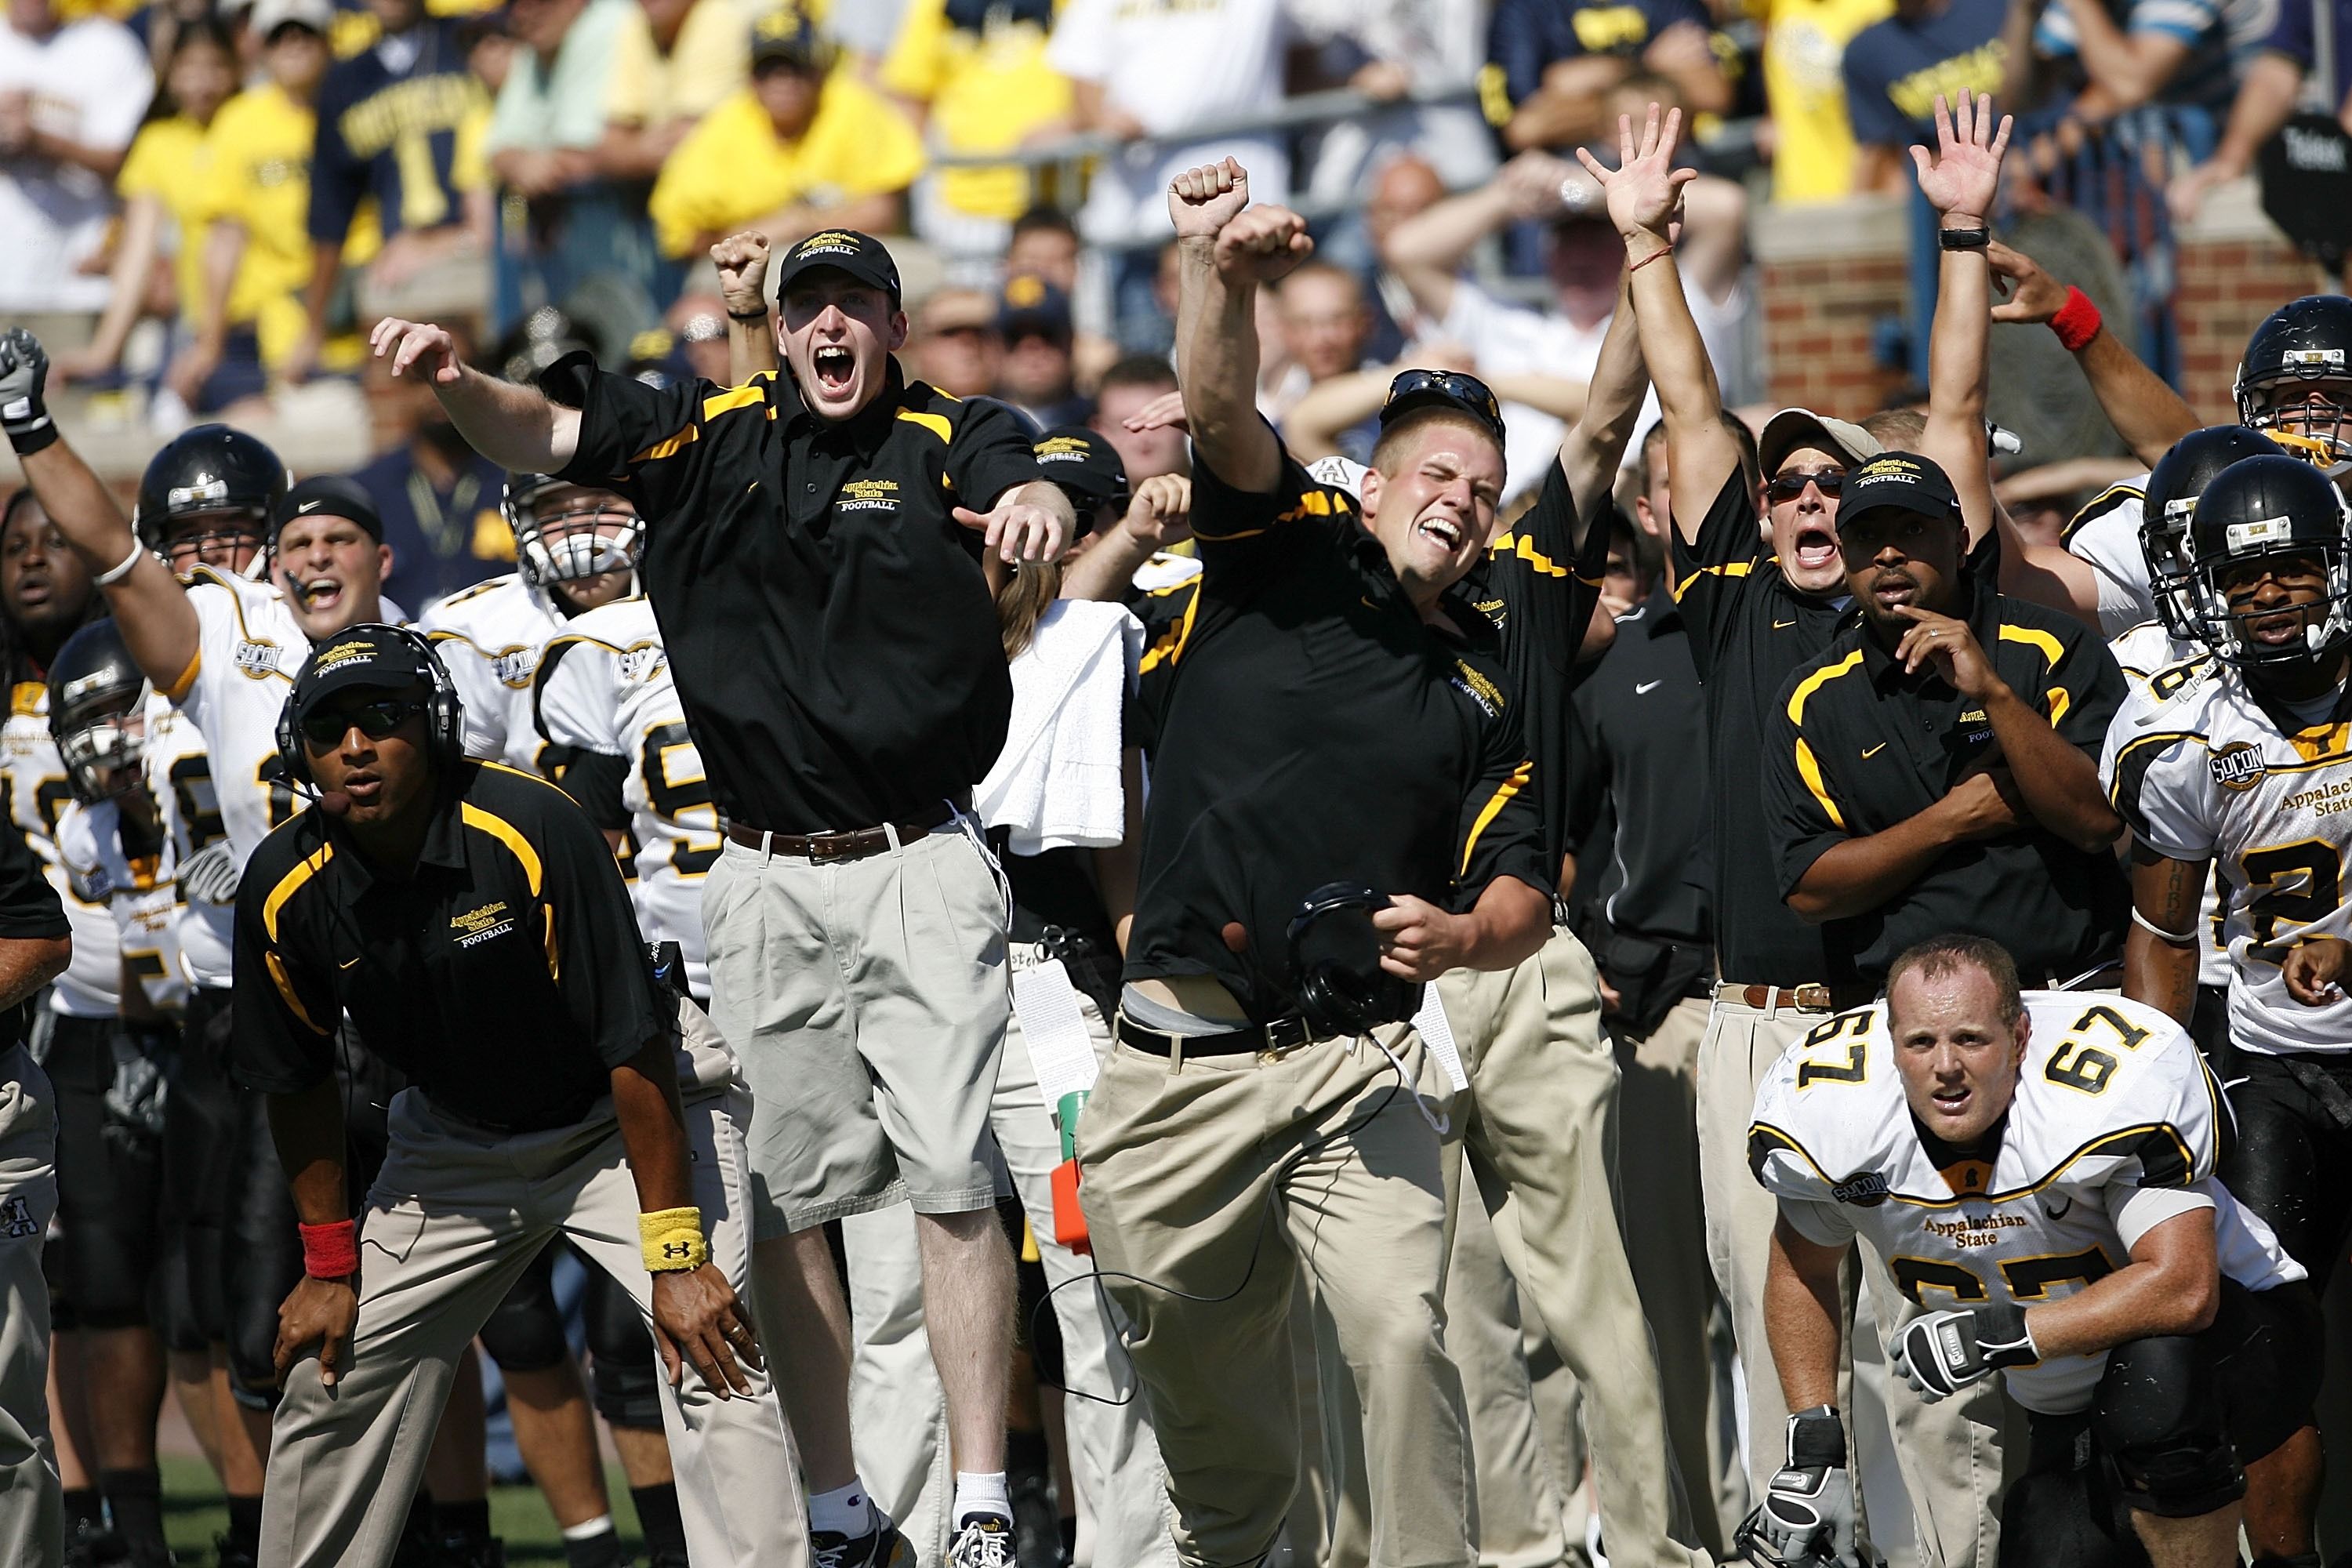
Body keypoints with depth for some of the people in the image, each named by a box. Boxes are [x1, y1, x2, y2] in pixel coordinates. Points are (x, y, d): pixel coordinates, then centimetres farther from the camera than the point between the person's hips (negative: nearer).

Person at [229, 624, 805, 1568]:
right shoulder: (285, 890, -15)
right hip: (454, 1138, 5)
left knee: (712, 1351, -23)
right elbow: (300, 1082, 2)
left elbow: (635, 1048, -27)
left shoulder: (532, 833, -29)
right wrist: (328, 1263, 4)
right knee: (331, 1376, 5)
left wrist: (674, 1256, -28)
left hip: (622, 1121, -5)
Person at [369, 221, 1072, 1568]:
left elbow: (1024, 494, -21)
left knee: (953, 1180, -9)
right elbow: (545, 436, -1)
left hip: (920, 865, -3)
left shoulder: (948, 441, 0)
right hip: (767, 884, 3)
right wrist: (455, 383, -23)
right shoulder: (716, 435, 8)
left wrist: (1034, 504, -46)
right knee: (787, 1193, 5)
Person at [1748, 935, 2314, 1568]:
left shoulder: (2114, 1089, -32)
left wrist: (2000, 1335, -36)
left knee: (2156, 1383, -37)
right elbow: (1801, 1266, 4)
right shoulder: (1829, 1113, -17)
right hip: (2067, 1408, 5)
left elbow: (2182, 1288, -34)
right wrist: (1813, 1450, -1)